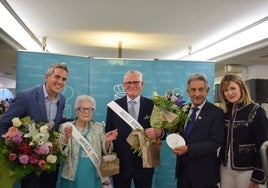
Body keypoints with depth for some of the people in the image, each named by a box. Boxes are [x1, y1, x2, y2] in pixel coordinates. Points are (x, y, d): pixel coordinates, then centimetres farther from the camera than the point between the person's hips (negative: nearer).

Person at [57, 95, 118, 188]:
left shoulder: (99, 127, 2)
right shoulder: (65, 127, -5)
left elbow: (105, 151, 2)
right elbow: (60, 152, -11)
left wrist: (107, 141, -19)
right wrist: (66, 138, -30)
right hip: (71, 178, -2)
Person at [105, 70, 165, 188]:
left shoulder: (152, 105, -2)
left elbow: (161, 130, 0)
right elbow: (108, 132, 2)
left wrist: (159, 132, -23)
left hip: (144, 163, 0)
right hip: (120, 163, 1)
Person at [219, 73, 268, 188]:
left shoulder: (256, 112, -12)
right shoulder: (225, 112, 5)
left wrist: (257, 178, -13)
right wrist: (219, 163, 6)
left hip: (246, 170, -5)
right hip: (225, 167, 5)